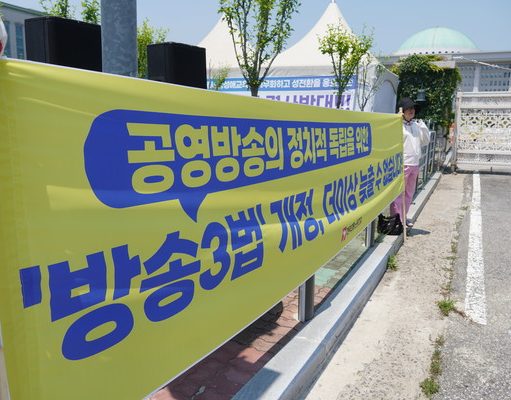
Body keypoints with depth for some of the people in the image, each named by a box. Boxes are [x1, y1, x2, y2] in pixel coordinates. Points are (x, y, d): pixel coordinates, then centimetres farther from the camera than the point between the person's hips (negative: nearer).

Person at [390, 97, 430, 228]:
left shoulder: (416, 125, 13)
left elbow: (426, 141, 17)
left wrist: (423, 127, 4)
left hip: (415, 164, 8)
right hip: (402, 164, -8)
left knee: (409, 193, 14)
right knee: (398, 193, -4)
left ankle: (403, 217, 25)